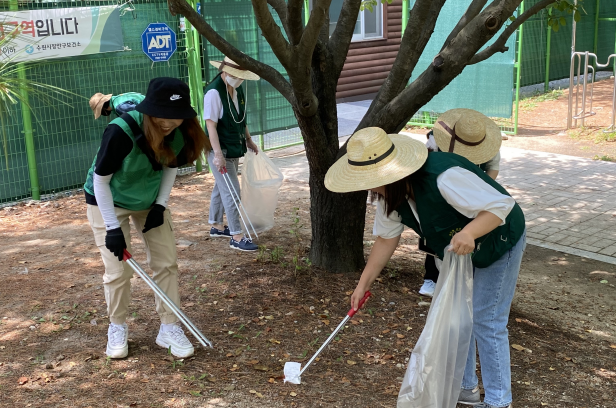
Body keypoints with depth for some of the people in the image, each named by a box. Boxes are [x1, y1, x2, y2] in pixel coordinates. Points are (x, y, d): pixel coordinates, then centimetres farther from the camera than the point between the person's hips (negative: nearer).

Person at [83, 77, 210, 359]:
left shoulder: (181, 132, -20)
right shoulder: (121, 132, -35)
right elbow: (100, 180, -25)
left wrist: (160, 205, -7)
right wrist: (113, 227, -24)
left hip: (150, 201, 5)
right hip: (108, 202, -4)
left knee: (167, 263, 0)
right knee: (118, 271, -4)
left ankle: (169, 328, 12)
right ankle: (117, 328, 19)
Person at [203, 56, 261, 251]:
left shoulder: (238, 88, 5)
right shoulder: (214, 92, -20)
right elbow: (211, 125, -23)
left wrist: (248, 140, 21)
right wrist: (218, 154, -28)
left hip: (234, 147, 8)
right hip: (220, 149, -8)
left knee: (221, 188, 19)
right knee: (231, 192, -8)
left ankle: (216, 226, 32)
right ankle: (236, 237, -2)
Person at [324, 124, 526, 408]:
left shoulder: (443, 178, -40)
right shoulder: (390, 192, -13)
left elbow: (501, 205, -36)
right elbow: (386, 239, -1)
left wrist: (469, 232, -53)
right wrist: (363, 284, 1)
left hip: (499, 243, -8)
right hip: (459, 250, 8)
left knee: (485, 321, -6)